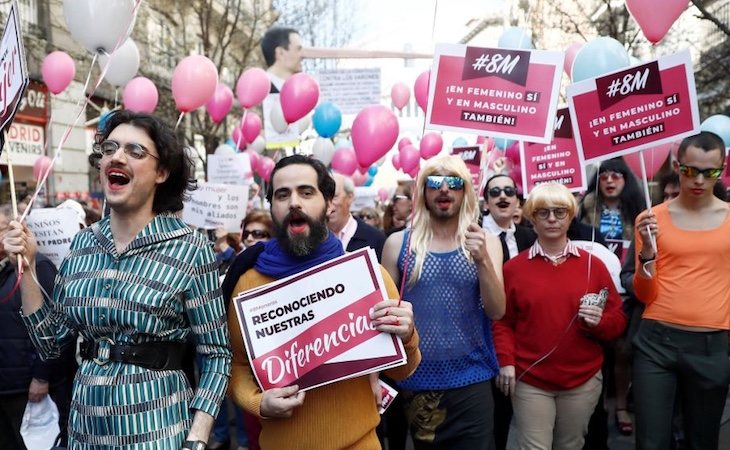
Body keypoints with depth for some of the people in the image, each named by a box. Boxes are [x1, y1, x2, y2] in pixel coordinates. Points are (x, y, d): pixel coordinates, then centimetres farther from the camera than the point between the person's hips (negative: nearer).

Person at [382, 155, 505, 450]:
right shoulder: (398, 243, -1)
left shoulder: (485, 242, 0)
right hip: (415, 381, 0)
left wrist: (483, 260, -22)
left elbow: (497, 312, -7)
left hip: (471, 380, 0)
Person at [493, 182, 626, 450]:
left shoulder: (593, 265, 3)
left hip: (583, 381, 2)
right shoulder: (514, 267, 0)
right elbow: (502, 321, 1)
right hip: (529, 382, -2)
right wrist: (506, 361, -10)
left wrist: (599, 322, -15)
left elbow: (618, 321, 5)